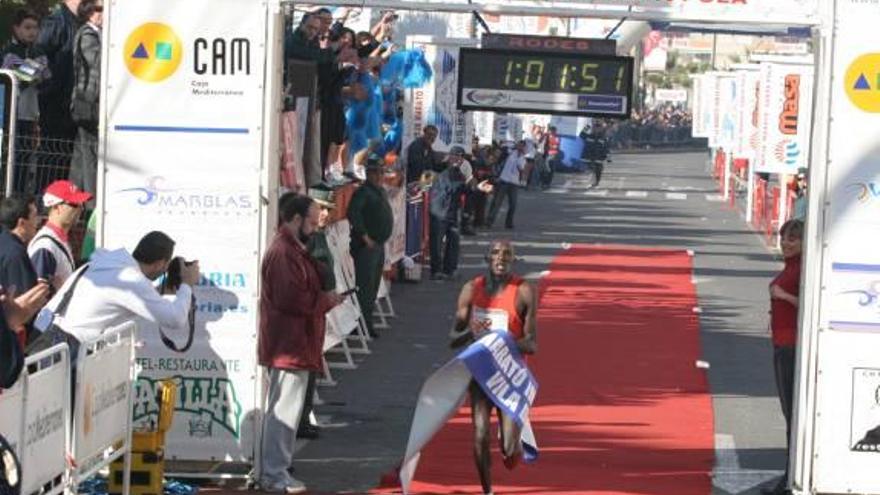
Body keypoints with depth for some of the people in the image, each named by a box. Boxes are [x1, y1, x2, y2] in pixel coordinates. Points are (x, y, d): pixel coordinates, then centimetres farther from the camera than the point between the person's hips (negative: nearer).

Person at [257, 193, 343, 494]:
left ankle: (273, 471, 21)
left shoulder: (292, 249, 17)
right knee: (284, 410, -7)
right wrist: (327, 301, -13)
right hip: (289, 345, -11)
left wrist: (324, 298, 8)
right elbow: (292, 299, -25)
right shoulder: (284, 252, -19)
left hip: (292, 345, 11)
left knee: (282, 410, 15)